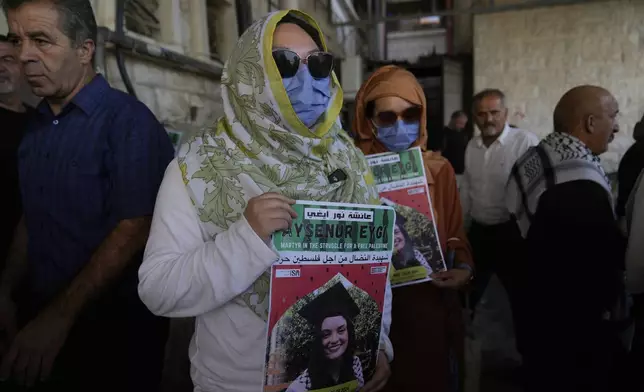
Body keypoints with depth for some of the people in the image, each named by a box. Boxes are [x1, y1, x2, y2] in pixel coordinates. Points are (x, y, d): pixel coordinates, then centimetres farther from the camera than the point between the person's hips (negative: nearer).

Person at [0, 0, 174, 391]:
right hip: (46, 320, 7)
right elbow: (34, 219, 12)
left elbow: (135, 229, -21)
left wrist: (60, 316, -20)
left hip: (116, 329, -6)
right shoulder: (36, 127, 7)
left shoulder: (128, 120, -16)